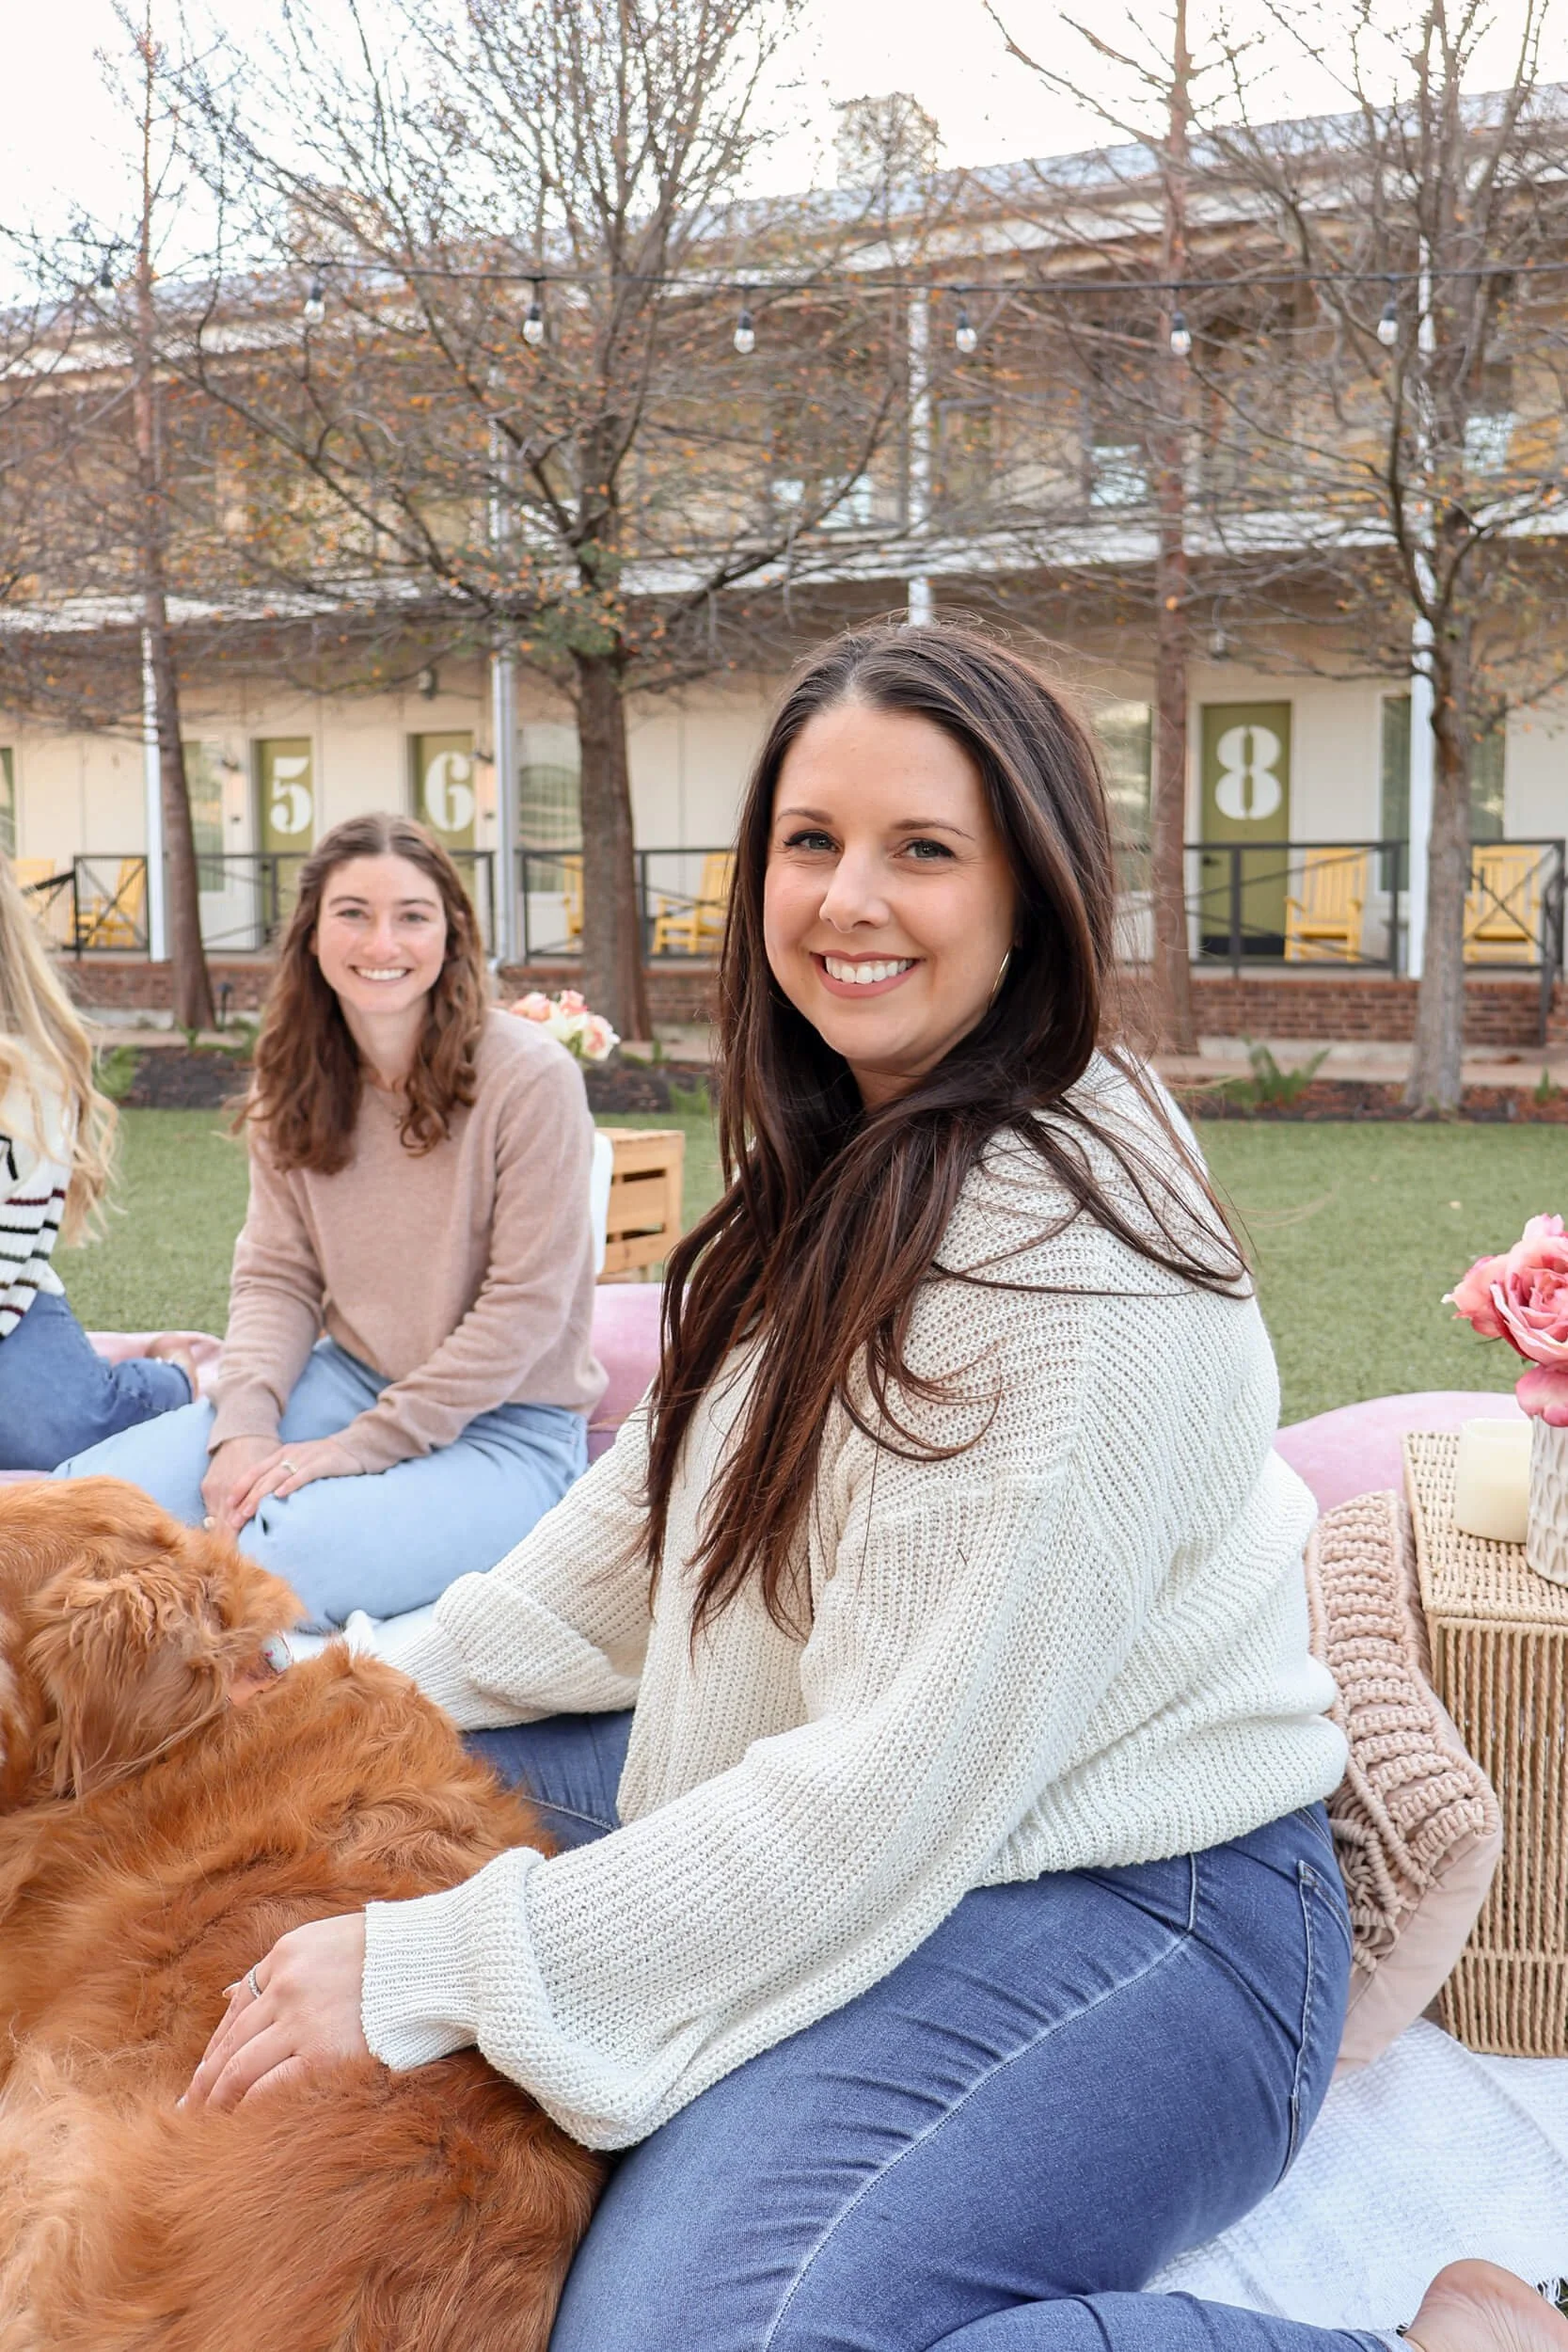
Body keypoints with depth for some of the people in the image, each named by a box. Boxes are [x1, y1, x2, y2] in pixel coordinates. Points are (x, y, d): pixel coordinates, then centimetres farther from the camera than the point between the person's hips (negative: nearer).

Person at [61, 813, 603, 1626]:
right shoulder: (297, 1087, 4)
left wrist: (356, 1449, -16)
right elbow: (275, 1278, 3)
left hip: (503, 1426, -5)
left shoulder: (529, 1077, -15)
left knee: (265, 1564, -30)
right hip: (351, 1379, 5)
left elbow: (526, 1307, -16)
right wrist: (244, 1428, -16)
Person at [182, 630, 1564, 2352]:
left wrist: (431, 1971, -21)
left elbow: (900, 1786, -25)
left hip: (1115, 1893, -8)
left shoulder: (1074, 1259, -26)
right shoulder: (843, 1158, 4)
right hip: (827, 1804, 8)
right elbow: (667, 1496, 12)